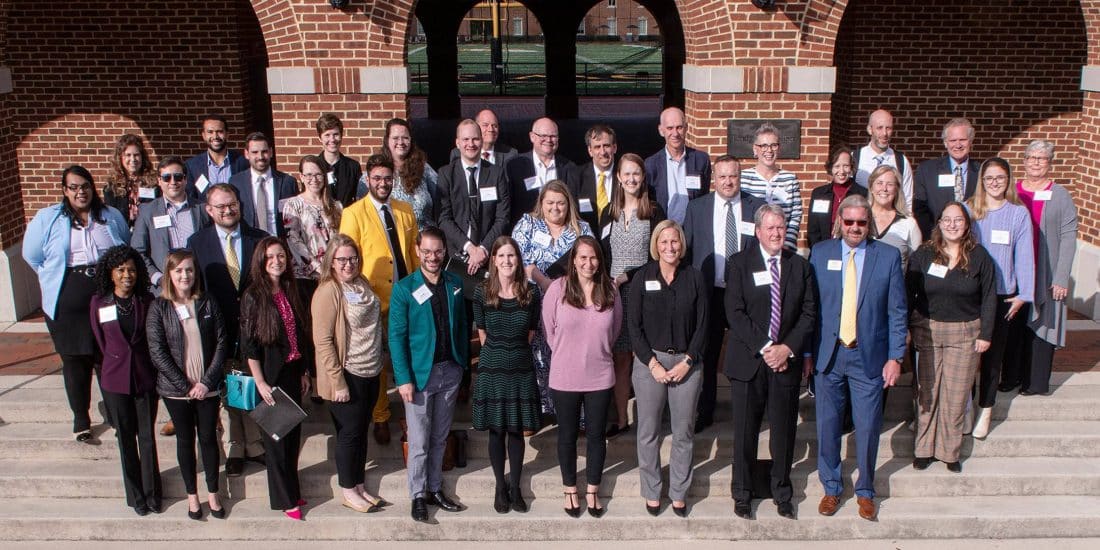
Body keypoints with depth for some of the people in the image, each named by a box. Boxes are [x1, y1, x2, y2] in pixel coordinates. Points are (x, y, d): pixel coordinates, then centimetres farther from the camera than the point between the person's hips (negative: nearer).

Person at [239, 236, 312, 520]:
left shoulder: (290, 292, 7)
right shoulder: (253, 296, -10)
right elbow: (249, 344, -12)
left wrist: (304, 372, 12)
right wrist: (260, 382, -15)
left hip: (292, 372, 5)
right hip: (271, 376, -5)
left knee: (293, 433, 12)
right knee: (276, 436, 5)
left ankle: (292, 488, 27)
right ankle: (285, 499, 16)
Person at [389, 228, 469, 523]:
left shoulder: (455, 283, 3)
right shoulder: (404, 288, -9)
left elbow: (462, 324, 10)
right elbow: (396, 335, -9)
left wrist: (463, 363, 6)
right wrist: (403, 378, -13)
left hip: (450, 370, 4)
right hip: (420, 373, -4)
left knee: (440, 437, 15)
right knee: (419, 441, 4)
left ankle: (435, 489, 28)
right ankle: (417, 495, 18)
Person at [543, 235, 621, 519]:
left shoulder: (610, 290, -4)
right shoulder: (558, 288, -10)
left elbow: (615, 329, 9)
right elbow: (549, 328, -1)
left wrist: (596, 351, 8)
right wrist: (566, 354, 4)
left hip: (600, 376, 2)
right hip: (565, 378, -1)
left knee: (596, 435, 13)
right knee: (567, 436, 13)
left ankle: (593, 490, 30)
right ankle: (570, 490, 31)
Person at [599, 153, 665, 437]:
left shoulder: (654, 212, 0)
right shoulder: (609, 213, 12)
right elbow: (602, 254, 12)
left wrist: (626, 277, -11)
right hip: (614, 294, 3)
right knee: (619, 358, 5)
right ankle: (621, 419, 13)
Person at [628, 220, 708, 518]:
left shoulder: (695, 277, 1)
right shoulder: (642, 277, -1)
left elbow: (702, 324, 1)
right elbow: (633, 324, -2)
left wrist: (687, 362, -8)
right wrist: (652, 362, -10)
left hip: (686, 363, 1)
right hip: (649, 362, -1)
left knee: (684, 432, 8)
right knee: (648, 432, 7)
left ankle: (679, 492, 22)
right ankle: (652, 492, 21)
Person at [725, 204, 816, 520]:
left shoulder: (800, 266, 7)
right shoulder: (740, 263, -1)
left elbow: (809, 313, 4)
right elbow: (734, 312, -8)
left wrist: (787, 348, -9)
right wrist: (764, 348, -15)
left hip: (787, 360, 2)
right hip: (748, 360, -2)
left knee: (784, 432, 9)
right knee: (745, 432, 5)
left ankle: (782, 494, 27)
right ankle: (742, 495, 21)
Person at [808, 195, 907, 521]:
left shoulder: (889, 256, 0)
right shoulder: (820, 253, 2)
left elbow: (897, 311, 0)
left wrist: (895, 357, -4)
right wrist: (806, 351, 0)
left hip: (869, 356, -1)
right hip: (827, 355, 1)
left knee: (868, 427, 6)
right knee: (827, 424, 9)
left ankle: (865, 491, 26)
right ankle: (831, 488, 27)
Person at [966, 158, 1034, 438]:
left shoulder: (1019, 213, -1)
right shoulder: (968, 210, 2)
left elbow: (1024, 256, -1)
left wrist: (1024, 294, -5)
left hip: (1002, 294, 0)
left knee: (993, 353, 8)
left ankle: (985, 411, 18)